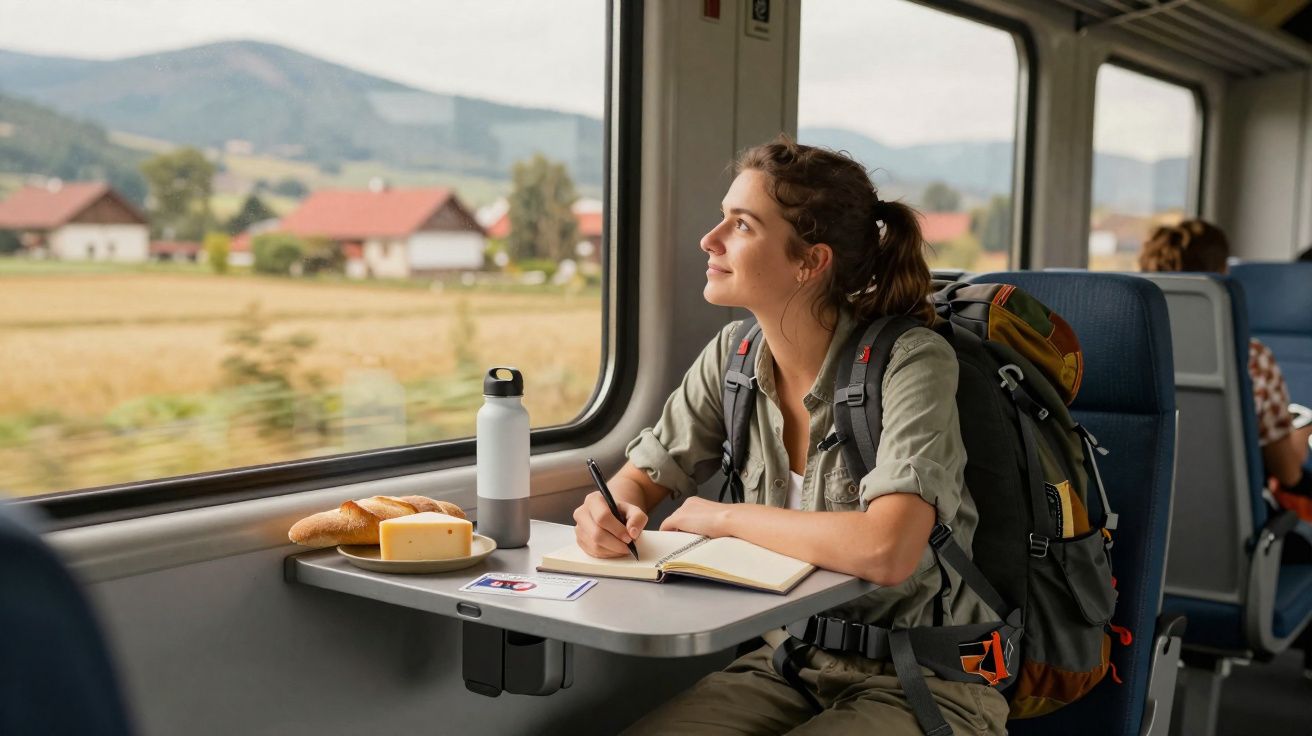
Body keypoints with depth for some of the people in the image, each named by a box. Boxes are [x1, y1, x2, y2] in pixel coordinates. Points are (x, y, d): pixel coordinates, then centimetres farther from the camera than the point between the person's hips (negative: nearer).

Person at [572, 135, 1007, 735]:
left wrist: (724, 517, -20)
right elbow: (640, 479, 8)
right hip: (790, 662, 5)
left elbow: (886, 550, -34)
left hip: (923, 684, -5)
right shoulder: (732, 357, -2)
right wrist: (608, 512, -17)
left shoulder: (910, 362, -21)